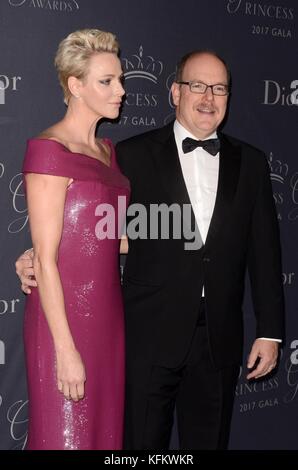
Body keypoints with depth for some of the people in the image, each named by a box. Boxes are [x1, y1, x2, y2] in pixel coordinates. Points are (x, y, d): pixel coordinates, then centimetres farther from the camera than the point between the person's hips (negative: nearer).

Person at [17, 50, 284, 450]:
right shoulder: (134, 155, -2)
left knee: (209, 440, 15)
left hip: (219, 341, 3)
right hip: (151, 336, -2)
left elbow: (264, 251, 6)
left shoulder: (250, 163, 6)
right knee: (141, 440, 9)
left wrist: (270, 331, 3)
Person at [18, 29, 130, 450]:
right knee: (65, 434, 6)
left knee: (105, 428, 16)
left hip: (107, 313, 8)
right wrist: (65, 348, -17)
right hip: (64, 316, -7)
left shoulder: (106, 149, 11)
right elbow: (45, 258, -17)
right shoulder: (49, 150, -14)